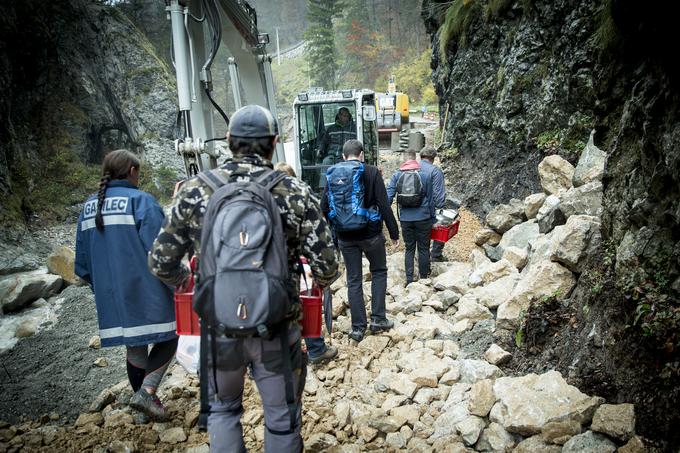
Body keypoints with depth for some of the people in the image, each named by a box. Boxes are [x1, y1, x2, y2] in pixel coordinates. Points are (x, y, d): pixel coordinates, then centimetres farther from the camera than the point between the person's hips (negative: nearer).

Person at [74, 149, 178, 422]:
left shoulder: (89, 207, 10)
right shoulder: (140, 200, -11)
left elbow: (82, 262, 14)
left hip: (111, 298, 7)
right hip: (146, 293, -6)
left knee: (134, 348, 18)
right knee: (167, 338, 9)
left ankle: (146, 405, 29)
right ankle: (147, 392, -6)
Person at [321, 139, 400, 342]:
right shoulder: (371, 172, -7)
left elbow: (324, 207, 4)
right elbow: (384, 205, -10)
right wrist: (394, 232, -2)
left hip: (345, 237, 2)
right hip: (371, 234, -2)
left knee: (353, 280, 10)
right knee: (379, 272, 18)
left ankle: (358, 328, 13)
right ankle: (378, 319, 16)